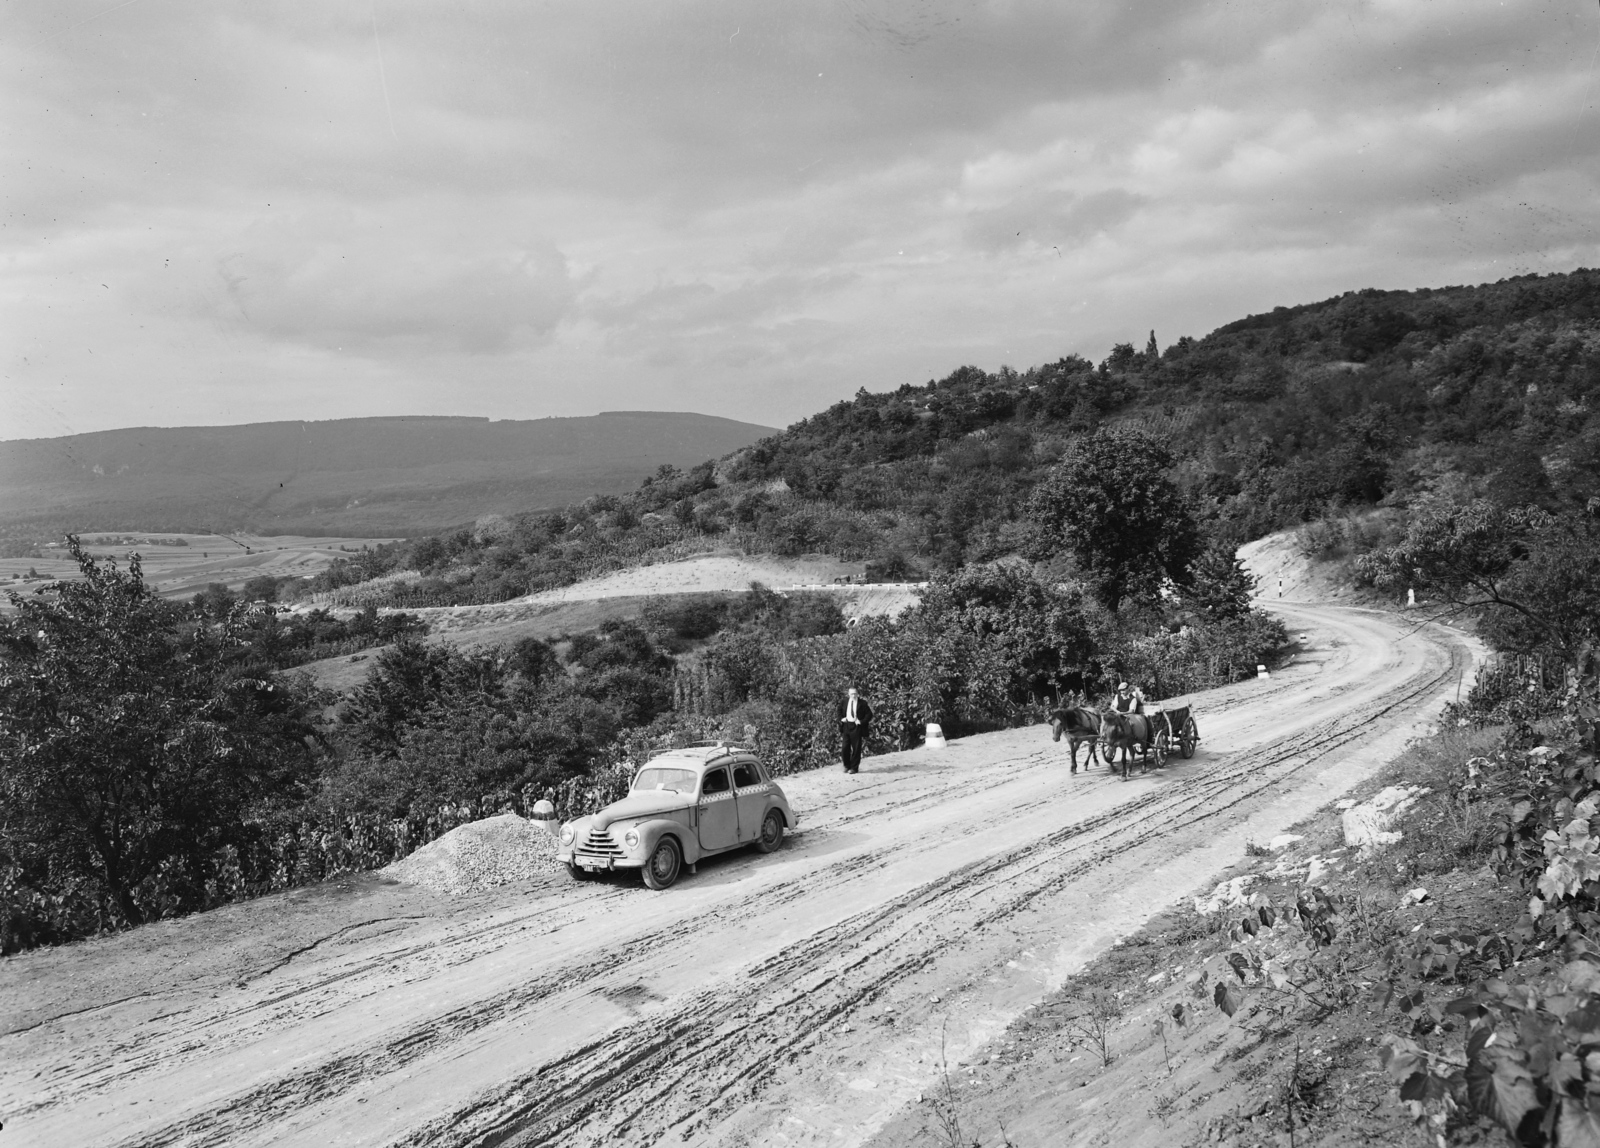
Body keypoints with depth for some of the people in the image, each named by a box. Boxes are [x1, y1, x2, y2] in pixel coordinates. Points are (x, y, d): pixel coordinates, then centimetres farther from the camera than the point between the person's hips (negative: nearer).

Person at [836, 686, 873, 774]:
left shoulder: (862, 703, -4)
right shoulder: (844, 702, 7)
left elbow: (869, 714, -2)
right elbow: (839, 711, 23)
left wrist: (862, 722, -11)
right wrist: (841, 719, 7)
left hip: (857, 726, -3)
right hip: (846, 726, 3)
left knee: (856, 748, -1)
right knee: (845, 747, 3)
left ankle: (854, 767, 7)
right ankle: (847, 766, 19)